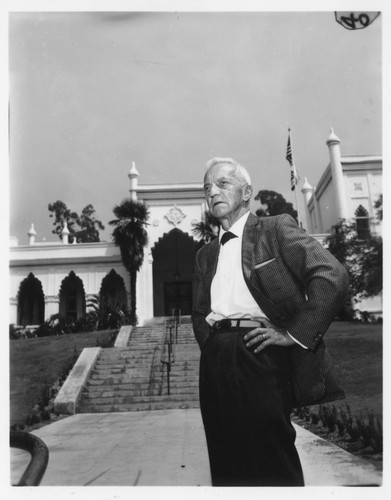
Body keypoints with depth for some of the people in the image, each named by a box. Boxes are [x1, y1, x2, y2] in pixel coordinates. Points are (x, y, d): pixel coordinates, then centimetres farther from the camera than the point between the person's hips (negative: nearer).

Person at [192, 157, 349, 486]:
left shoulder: (277, 228, 3)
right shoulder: (206, 254, 21)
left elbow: (333, 276, -9)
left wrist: (295, 334, -14)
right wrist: (211, 344, 5)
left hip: (260, 355, -5)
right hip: (215, 365, 6)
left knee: (271, 464, -2)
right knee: (228, 464, 10)